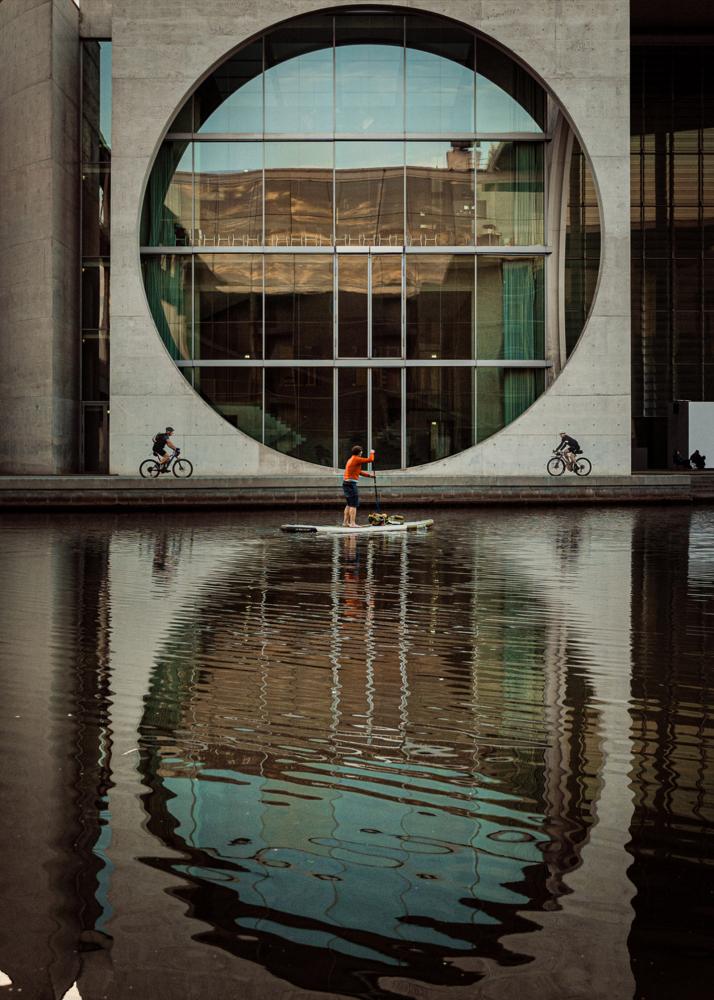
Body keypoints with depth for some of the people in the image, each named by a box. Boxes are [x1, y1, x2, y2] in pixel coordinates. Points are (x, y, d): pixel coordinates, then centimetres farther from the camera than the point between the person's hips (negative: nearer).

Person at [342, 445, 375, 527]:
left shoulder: (351, 459, 19)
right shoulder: (356, 459, -10)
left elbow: (359, 471, 27)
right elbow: (370, 460, -7)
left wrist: (369, 475, 28)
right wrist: (372, 453, 13)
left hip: (346, 483, 10)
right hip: (351, 484, -10)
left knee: (349, 504, 15)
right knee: (354, 505, -9)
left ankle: (345, 522, 15)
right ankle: (352, 523, -13)